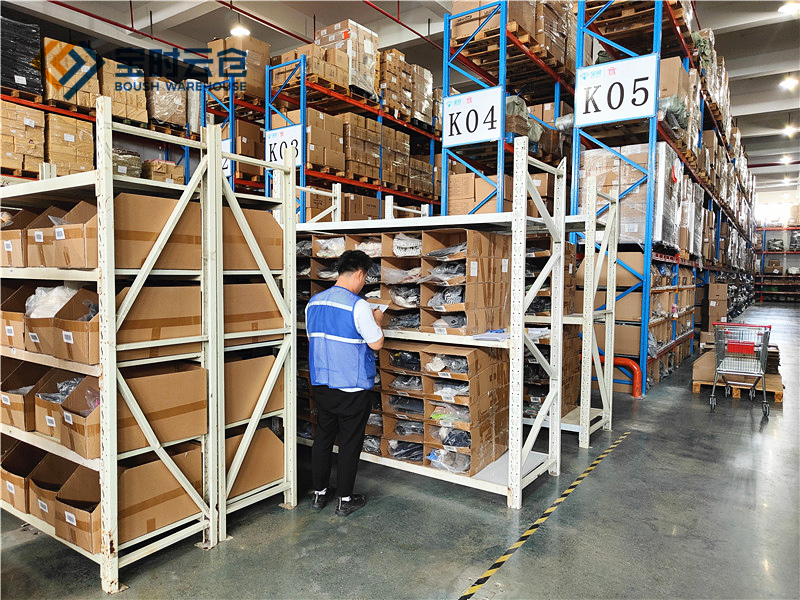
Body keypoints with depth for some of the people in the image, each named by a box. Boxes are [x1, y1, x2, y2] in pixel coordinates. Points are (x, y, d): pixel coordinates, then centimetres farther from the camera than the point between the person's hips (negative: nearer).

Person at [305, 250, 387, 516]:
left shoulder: (314, 302, 4)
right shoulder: (358, 306, -18)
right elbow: (376, 343, -13)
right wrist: (377, 321, 5)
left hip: (321, 384, 6)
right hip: (352, 388, -6)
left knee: (322, 437, 17)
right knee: (350, 442, 8)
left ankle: (319, 493, 30)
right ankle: (345, 499, 20)